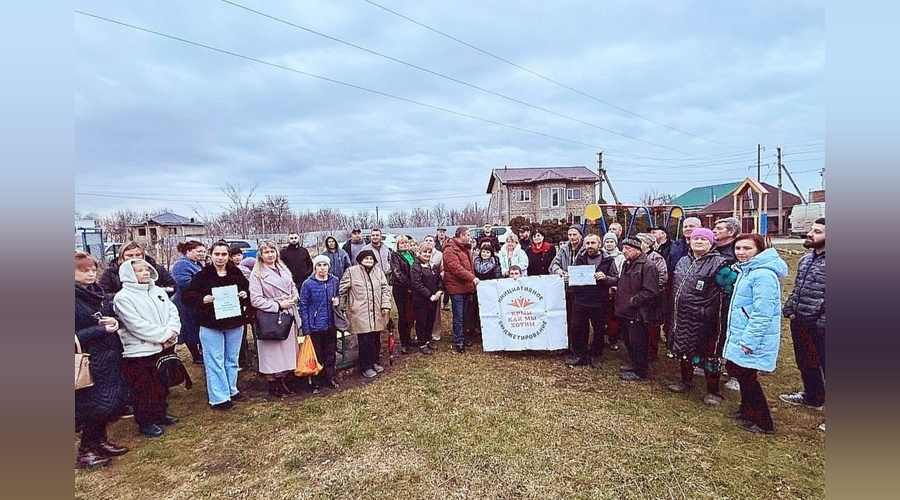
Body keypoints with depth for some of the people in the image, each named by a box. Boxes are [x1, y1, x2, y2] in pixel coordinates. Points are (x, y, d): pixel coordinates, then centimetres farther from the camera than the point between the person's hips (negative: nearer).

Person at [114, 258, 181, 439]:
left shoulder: (158, 291, 7)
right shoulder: (123, 297, -13)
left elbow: (172, 312, 5)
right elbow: (137, 325, -21)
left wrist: (172, 332, -13)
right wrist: (165, 335, -20)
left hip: (165, 347, 6)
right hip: (140, 351, -6)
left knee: (162, 384, 20)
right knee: (142, 389, 8)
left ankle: (160, 413, 37)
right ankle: (145, 422, 23)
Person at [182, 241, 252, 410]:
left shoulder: (236, 273, 3)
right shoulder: (202, 275, -7)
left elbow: (248, 290, 12)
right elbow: (187, 297, -7)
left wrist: (245, 295, -10)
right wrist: (202, 300, -25)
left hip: (235, 323, 4)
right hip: (211, 325, -4)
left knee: (232, 359, 15)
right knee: (215, 362, 2)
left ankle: (231, 390, 31)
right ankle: (219, 398, 12)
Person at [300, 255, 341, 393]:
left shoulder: (334, 281, 0)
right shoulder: (308, 284, -9)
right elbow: (303, 307, -7)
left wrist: (337, 301, -6)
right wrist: (306, 329, -9)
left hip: (331, 325, 3)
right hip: (315, 326, -3)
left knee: (331, 354, 13)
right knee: (317, 355, 8)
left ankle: (331, 379, 28)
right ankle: (317, 383, 22)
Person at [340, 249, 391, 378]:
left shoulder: (378, 271, 7)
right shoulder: (351, 271, -6)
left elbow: (385, 289, 8)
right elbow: (342, 290, -1)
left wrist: (385, 305, 0)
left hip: (377, 314, 5)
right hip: (360, 314, -4)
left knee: (376, 340, 14)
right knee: (365, 342, -1)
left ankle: (374, 362, 34)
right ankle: (366, 367, 16)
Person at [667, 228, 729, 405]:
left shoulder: (718, 263, -9)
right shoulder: (683, 262, 11)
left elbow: (724, 291, -15)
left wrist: (709, 313, -20)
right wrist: (673, 310, 16)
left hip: (704, 319, -6)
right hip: (682, 317, 6)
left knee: (708, 353, 4)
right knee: (683, 349, 17)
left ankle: (713, 391, 19)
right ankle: (686, 381, 35)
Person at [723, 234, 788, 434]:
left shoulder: (763, 275, -21)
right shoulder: (746, 270, 11)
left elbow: (762, 312, -25)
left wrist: (749, 340, -23)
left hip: (753, 339, -10)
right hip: (740, 336, 10)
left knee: (746, 376, 0)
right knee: (734, 368, 18)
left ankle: (763, 423, 17)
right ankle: (747, 410, 36)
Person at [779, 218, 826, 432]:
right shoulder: (806, 259, 10)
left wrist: (823, 322, -20)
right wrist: (789, 309, 12)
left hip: (819, 328, -8)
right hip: (799, 323, 9)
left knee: (825, 366, 2)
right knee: (805, 363, 23)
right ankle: (812, 396, 41)